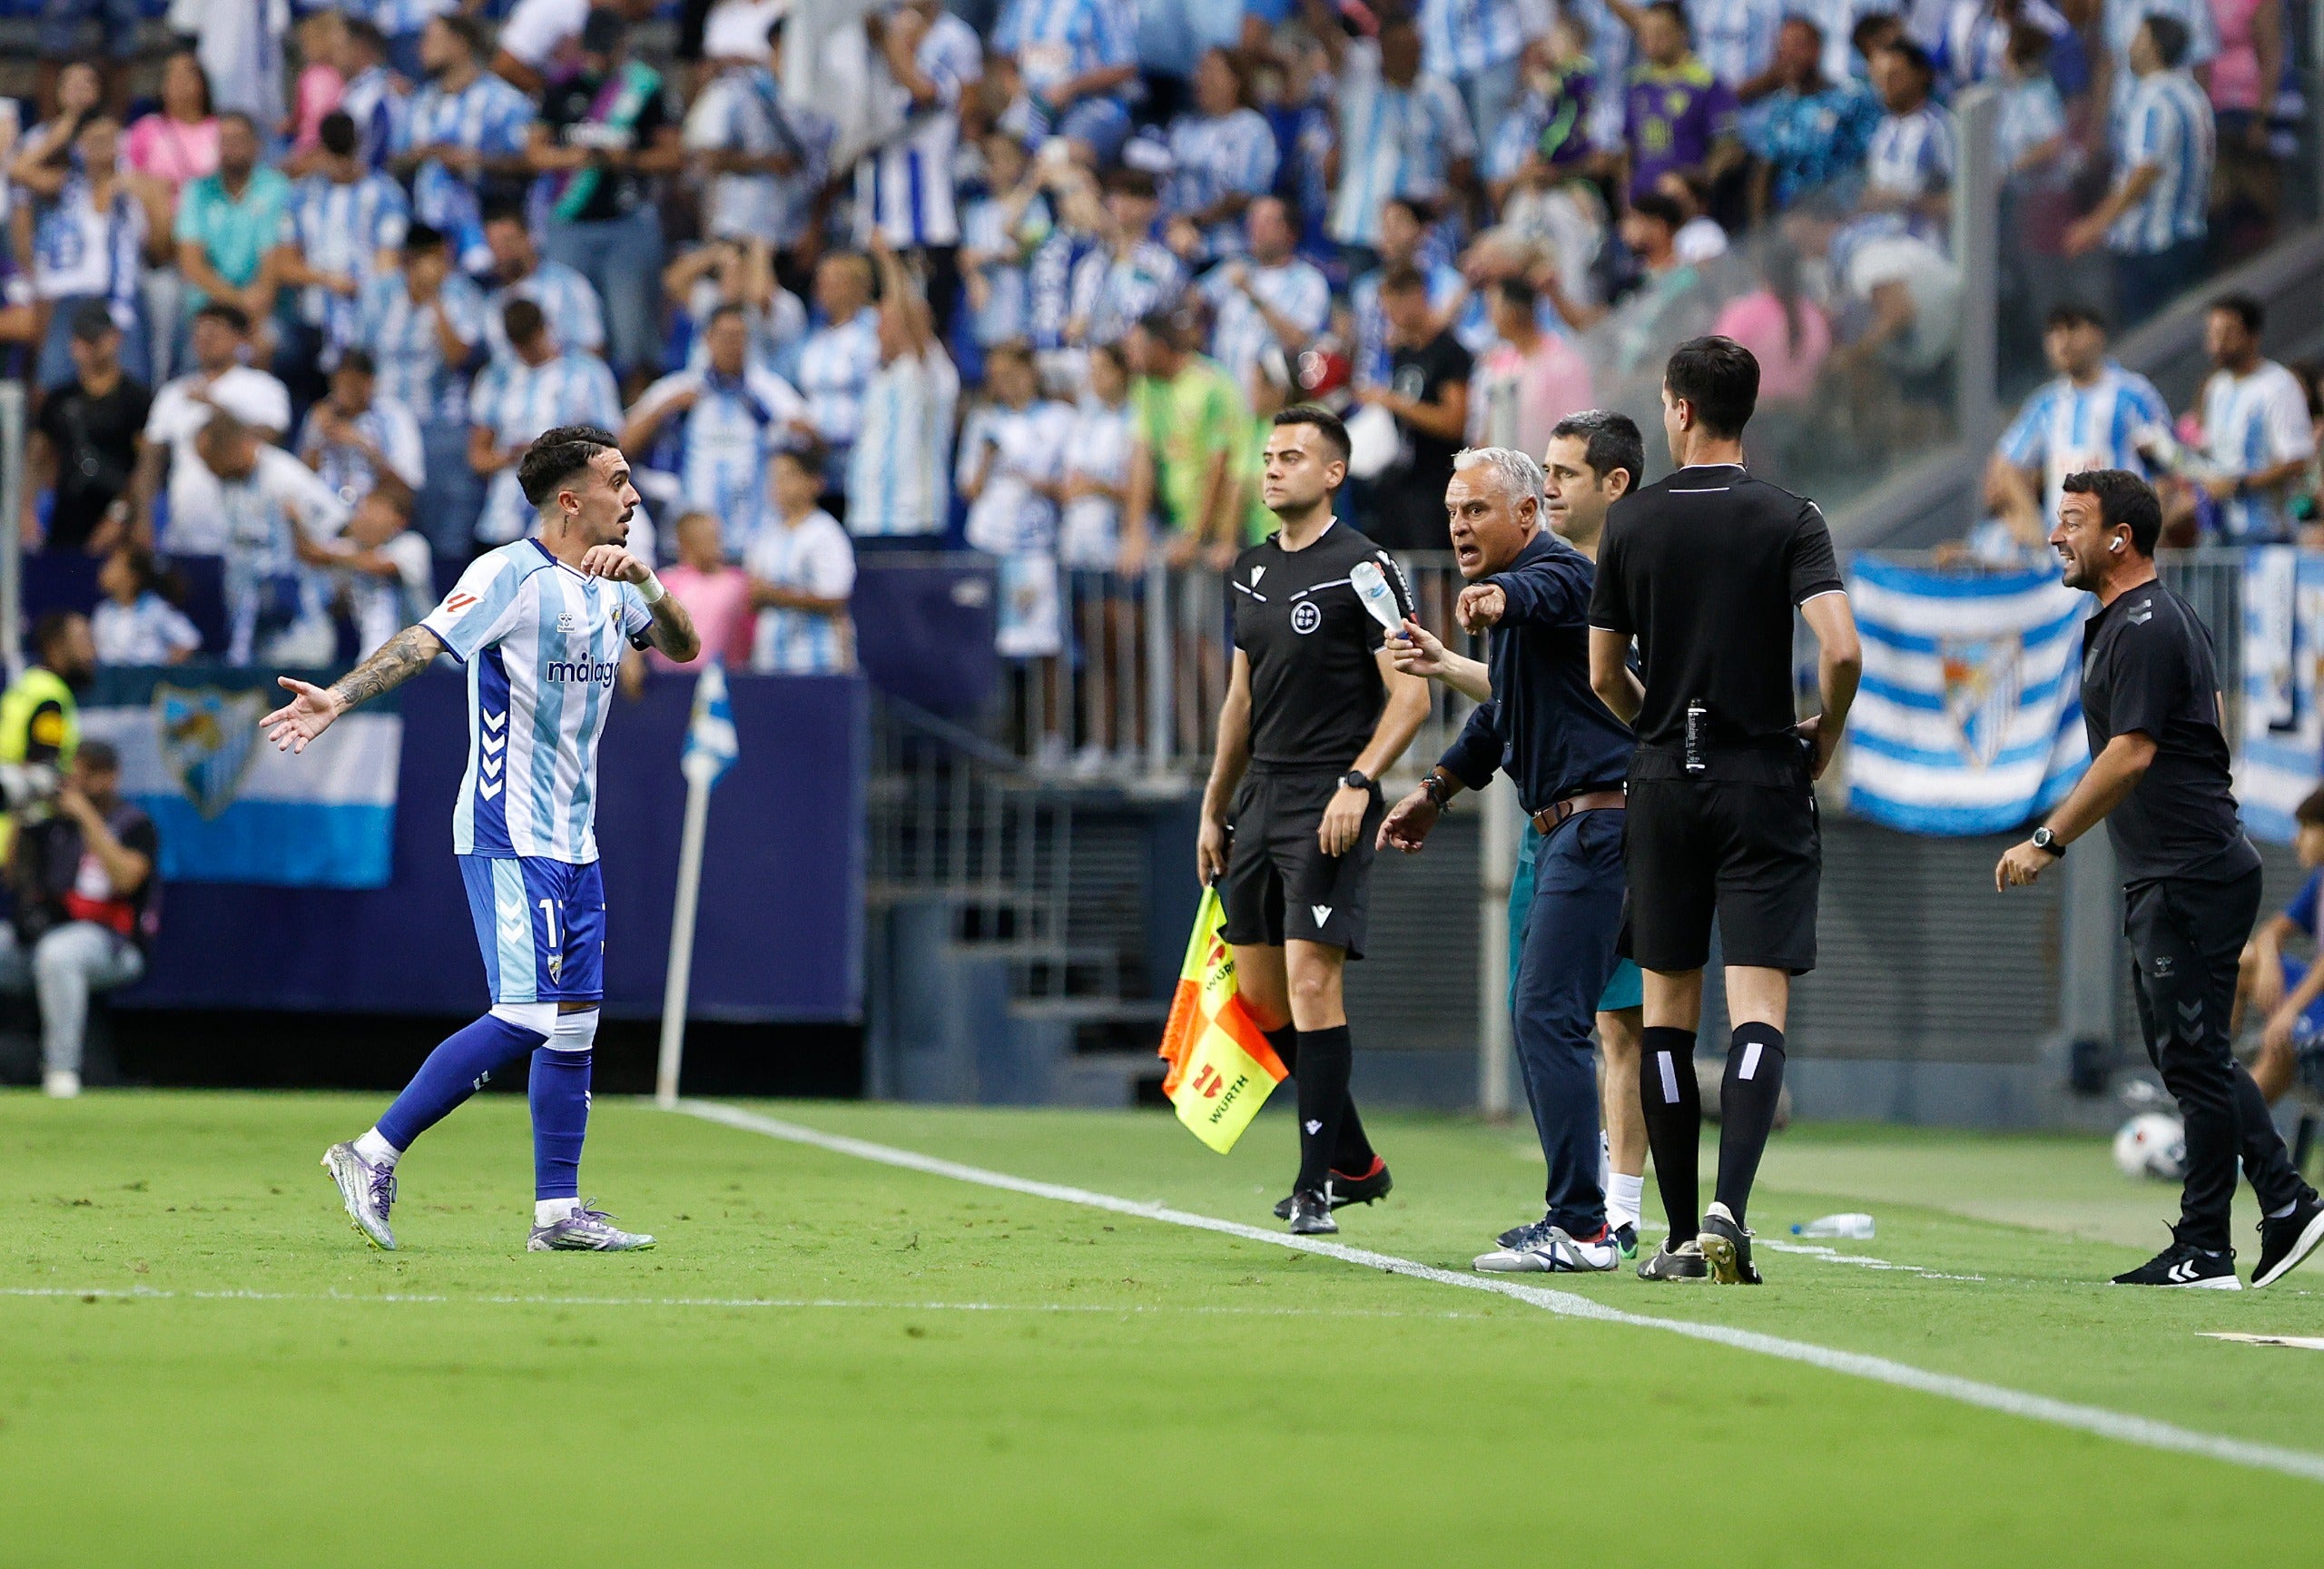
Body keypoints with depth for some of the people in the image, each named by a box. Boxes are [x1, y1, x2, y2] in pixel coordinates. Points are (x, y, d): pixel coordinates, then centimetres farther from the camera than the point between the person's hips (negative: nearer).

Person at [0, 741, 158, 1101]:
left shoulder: (135, 825, 0)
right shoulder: (54, 821, 16)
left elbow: (125, 878, -19)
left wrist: (88, 818, -17)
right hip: (36, 939, 7)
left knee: (57, 952, -40)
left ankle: (61, 1067, -33)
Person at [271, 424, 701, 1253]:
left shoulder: (609, 585, 12)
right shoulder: (509, 576, -13)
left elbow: (682, 646, 8)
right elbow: (425, 640, -24)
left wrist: (644, 582, -12)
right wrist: (338, 696, -40)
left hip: (574, 842, 8)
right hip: (509, 835, -8)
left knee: (575, 1021, 8)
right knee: (527, 1018, -16)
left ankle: (557, 1210, 13)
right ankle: (374, 1155, -10)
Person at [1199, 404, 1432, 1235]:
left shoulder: (1364, 567, -7)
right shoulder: (1251, 570, 15)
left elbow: (1410, 693, -10)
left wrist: (1358, 783, -21)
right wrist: (1214, 809, 21)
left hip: (1328, 805, -8)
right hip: (1259, 798, 8)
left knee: (1311, 980, -14)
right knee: (1258, 990, 8)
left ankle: (1318, 1182, -9)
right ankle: (1354, 1160, 21)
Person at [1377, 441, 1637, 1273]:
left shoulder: (1554, 569, -13)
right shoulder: (1514, 592, 20)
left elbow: (1546, 596, -40)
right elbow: (1505, 712, 34)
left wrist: (1501, 602, -62)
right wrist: (1434, 790, 43)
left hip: (1594, 821, -11)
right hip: (1564, 830, 11)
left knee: (1548, 1016, -15)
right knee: (1536, 1015, 16)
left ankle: (1579, 1227, -17)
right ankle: (1577, 1219, 21)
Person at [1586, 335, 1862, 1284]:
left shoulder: (1631, 523, 2)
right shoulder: (1788, 521, -5)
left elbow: (1604, 675, 5)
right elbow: (1841, 649, -17)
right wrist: (1825, 737, 2)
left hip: (1663, 781, 2)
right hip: (1764, 781, -2)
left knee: (1667, 1010, 10)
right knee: (1758, 1008, -5)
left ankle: (1681, 1234, 10)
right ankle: (1729, 1209, -24)